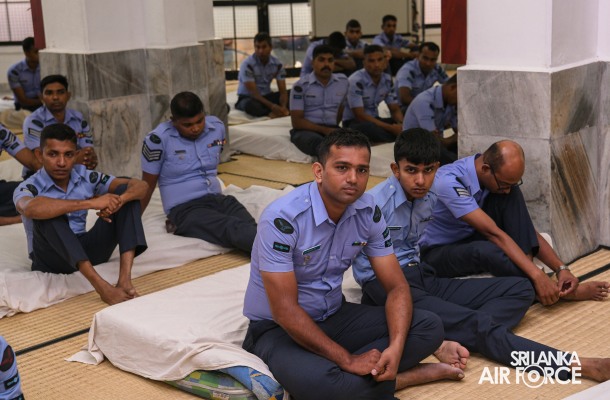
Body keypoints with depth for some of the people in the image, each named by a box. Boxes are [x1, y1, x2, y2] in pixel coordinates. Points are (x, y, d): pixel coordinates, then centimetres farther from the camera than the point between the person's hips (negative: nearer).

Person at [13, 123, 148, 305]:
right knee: (48, 215, -33)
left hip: (86, 250, 4)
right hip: (51, 259, -4)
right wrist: (91, 203, -41)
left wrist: (118, 200, -29)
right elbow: (30, 209, -39)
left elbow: (140, 186, -5)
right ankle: (101, 286, -43)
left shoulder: (86, 177, 0)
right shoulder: (29, 187, -12)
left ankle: (124, 279, -27)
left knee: (125, 191, -9)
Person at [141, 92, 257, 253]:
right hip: (185, 208, -5)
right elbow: (148, 185, 2)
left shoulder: (217, 127, 5)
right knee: (234, 228, -34)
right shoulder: (159, 139, -9)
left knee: (249, 227, -29)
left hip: (218, 199, 5)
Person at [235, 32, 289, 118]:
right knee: (251, 105, -42)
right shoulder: (247, 64, -20)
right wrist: (272, 106, -37)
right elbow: (253, 92, -24)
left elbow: (283, 91, -9)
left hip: (266, 96, 5)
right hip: (248, 97, -5)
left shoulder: (277, 64, -6)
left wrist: (283, 107, -32)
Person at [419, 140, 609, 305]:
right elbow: (493, 233, -35)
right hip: (439, 252, -6)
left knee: (512, 197, -18)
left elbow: (528, 230, -5)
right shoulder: (449, 181, -30)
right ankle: (559, 291, -25)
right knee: (486, 250, -40)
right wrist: (536, 275, -38)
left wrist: (561, 268, -19)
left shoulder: (503, 178, -8)